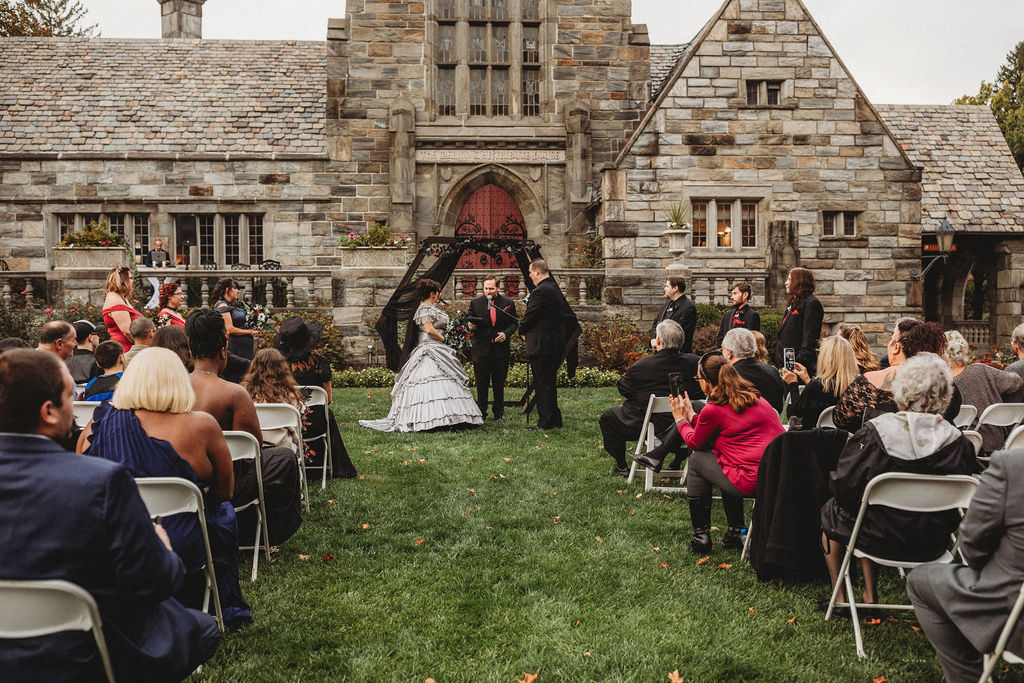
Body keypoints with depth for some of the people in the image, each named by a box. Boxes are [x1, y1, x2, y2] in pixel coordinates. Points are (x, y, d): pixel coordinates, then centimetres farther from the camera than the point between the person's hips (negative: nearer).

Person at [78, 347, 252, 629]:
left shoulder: (98, 423, -4)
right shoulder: (201, 426, -14)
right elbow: (224, 491, -1)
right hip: (179, 556, -3)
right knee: (223, 512, 26)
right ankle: (228, 609, 39)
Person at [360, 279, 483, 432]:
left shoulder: (429, 307, 20)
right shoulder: (426, 309, -12)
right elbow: (430, 329, -20)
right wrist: (442, 338, -8)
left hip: (437, 350, 11)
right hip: (430, 349, -11)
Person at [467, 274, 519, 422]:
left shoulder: (508, 303, 4)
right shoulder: (475, 303, 4)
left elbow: (514, 323, 7)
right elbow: (470, 321, 10)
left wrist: (506, 333, -11)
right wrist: (470, 326, -13)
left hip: (501, 350, 0)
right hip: (481, 349, 0)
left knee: (499, 384, 8)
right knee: (481, 384, 5)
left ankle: (498, 413, 19)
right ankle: (481, 413, 16)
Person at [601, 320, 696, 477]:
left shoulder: (642, 366, -24)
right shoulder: (691, 362, -13)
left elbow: (622, 388, -8)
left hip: (640, 426, -4)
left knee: (607, 417, 22)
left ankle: (621, 467, 27)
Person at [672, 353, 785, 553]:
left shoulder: (713, 410, -9)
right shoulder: (755, 397, 13)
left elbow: (695, 442, 11)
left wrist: (681, 419, 28)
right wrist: (691, 414, 33)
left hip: (753, 481, -8)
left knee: (698, 459, 14)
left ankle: (700, 535, 18)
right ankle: (736, 531, 32)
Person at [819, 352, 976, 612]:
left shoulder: (874, 431, -21)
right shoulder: (959, 442, -14)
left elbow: (843, 486, -14)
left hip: (881, 540, -4)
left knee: (831, 510, 27)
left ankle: (839, 597, 36)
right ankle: (869, 596, 36)